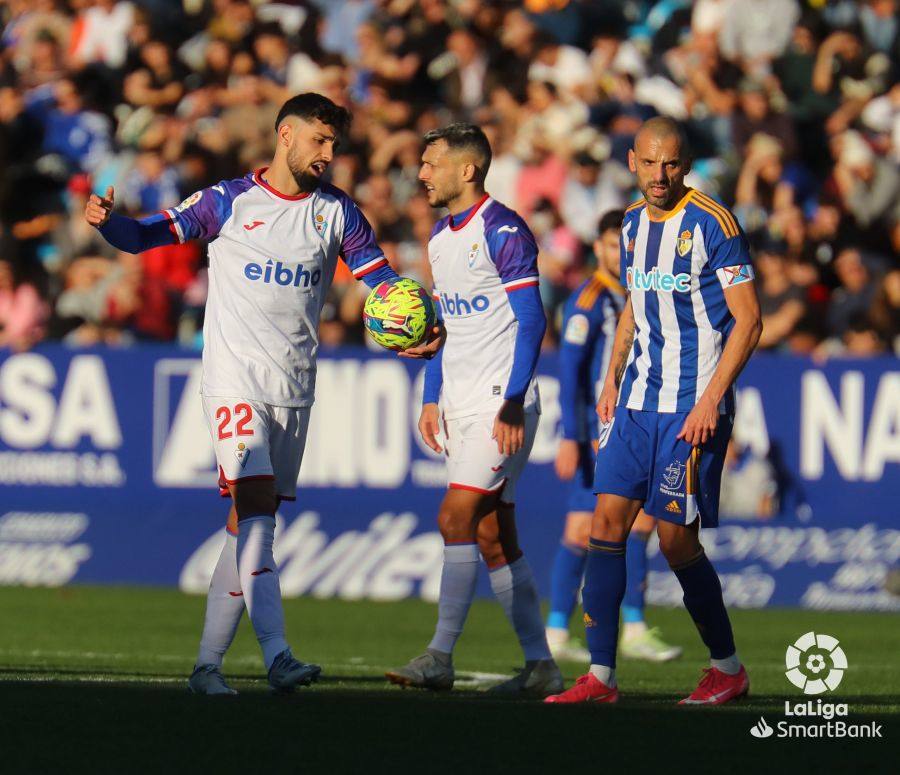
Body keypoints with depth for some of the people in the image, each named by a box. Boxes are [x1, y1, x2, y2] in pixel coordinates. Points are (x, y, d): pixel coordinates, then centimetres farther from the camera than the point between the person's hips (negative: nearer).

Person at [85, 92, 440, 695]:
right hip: (236, 380, -4)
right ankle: (277, 657, -26)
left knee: (250, 525, 5)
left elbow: (384, 279, 5)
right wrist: (106, 220, -19)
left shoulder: (336, 211, 7)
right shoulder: (227, 202, -1)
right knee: (255, 510, -17)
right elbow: (144, 237, 2)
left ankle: (209, 662, 11)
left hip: (295, 389, 4)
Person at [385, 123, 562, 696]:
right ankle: (540, 665, 10)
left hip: (501, 402, -9)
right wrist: (432, 400, 18)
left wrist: (513, 403, -22)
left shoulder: (503, 231, -12)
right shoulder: (441, 237, 15)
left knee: (457, 516, -15)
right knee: (494, 536, 7)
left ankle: (441, 657, -15)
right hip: (462, 404, 9)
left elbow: (531, 322, -16)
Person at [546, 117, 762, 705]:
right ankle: (601, 675, 1)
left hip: (692, 408, -7)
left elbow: (748, 319, -11)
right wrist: (613, 380, 15)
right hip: (637, 400, 7)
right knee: (607, 520, -2)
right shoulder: (633, 223, 11)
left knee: (677, 537, -6)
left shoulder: (712, 224, -10)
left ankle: (729, 668, 12)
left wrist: (711, 399, -17)